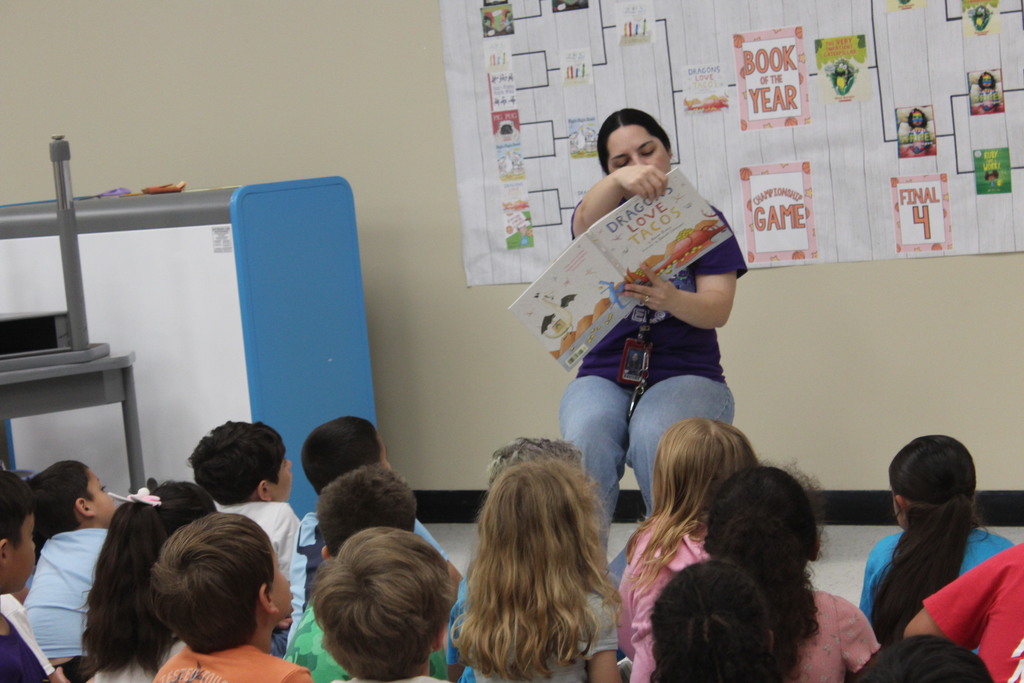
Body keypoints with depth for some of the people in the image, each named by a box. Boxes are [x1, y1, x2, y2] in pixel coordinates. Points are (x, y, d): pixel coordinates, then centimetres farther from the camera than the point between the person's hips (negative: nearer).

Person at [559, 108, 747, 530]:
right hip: (604, 375, 1)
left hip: (686, 374, -1)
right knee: (586, 439, -32)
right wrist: (620, 181, -42)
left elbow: (718, 309, -7)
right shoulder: (606, 216, 10)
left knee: (656, 438, -34)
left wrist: (672, 300, -31)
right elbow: (586, 223, -19)